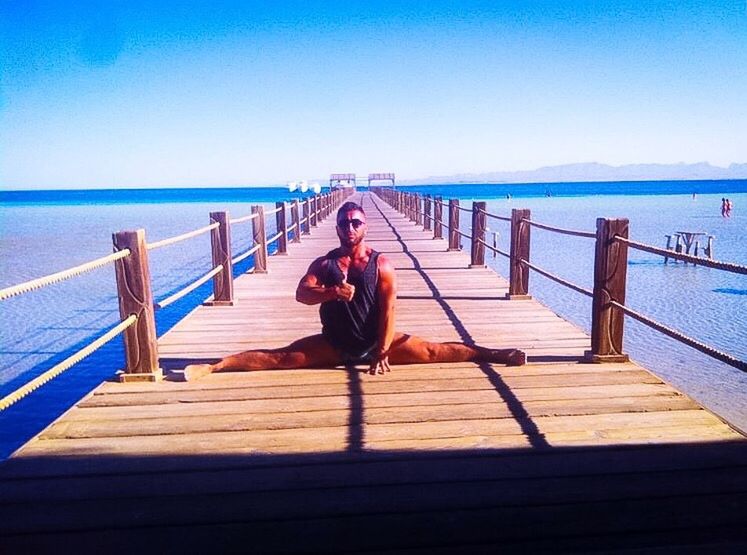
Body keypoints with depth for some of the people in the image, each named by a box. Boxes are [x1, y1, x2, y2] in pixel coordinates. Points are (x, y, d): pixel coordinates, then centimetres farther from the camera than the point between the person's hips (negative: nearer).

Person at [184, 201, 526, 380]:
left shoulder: (382, 265, -9)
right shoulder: (324, 263, -4)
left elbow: (388, 311, -13)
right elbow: (301, 293, -18)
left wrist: (382, 353, -20)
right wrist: (332, 292, -37)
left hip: (375, 342, -1)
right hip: (333, 344, 1)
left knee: (433, 352, -12)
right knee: (278, 357, -10)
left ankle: (497, 355, -11)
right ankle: (213, 367, -13)